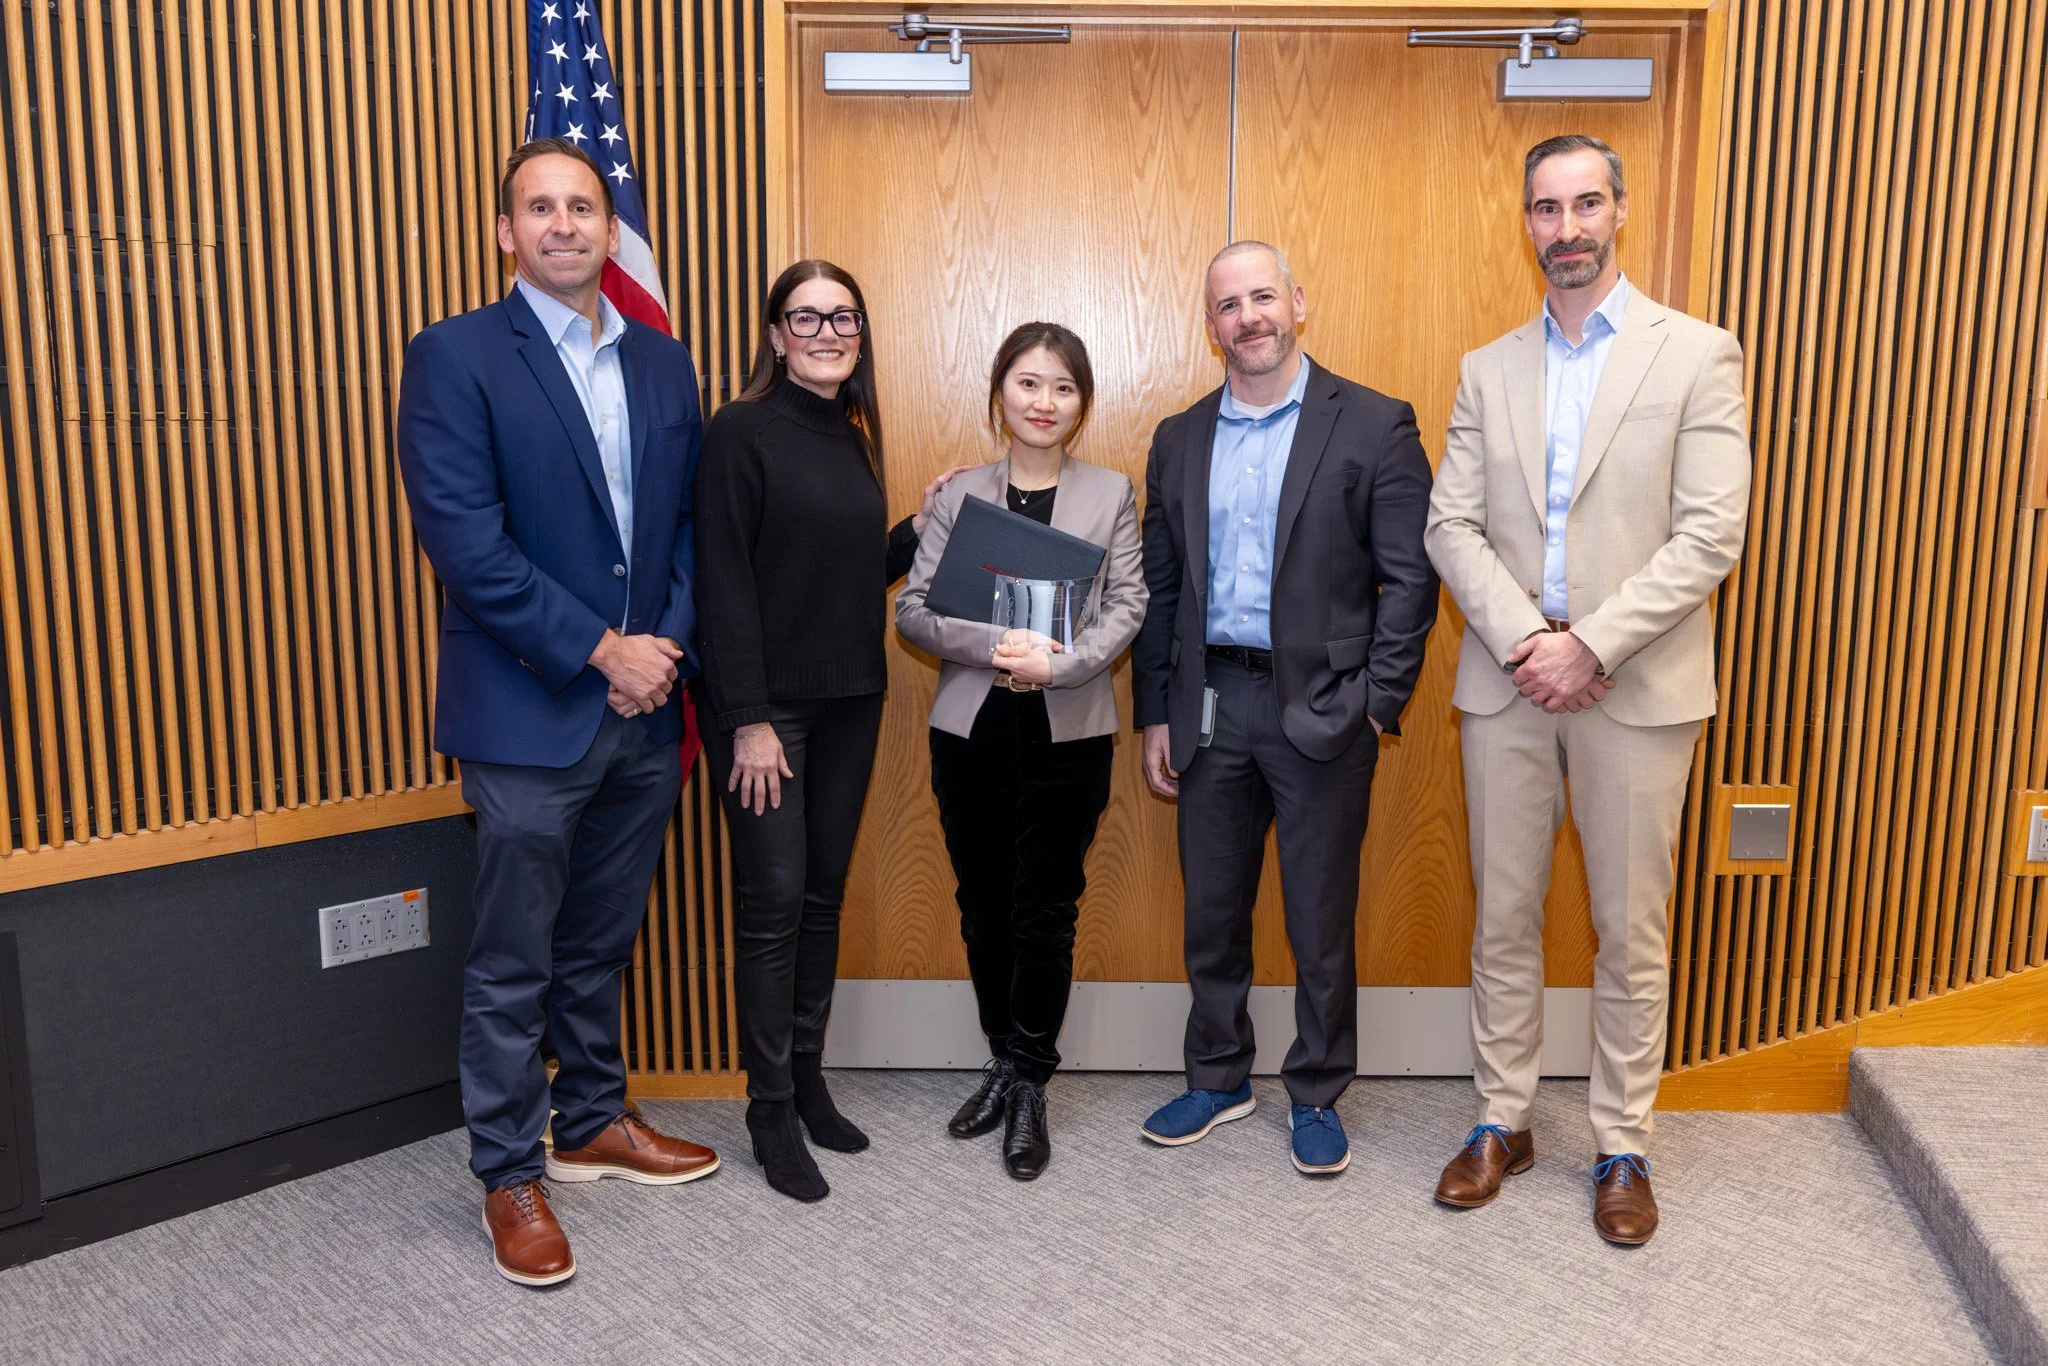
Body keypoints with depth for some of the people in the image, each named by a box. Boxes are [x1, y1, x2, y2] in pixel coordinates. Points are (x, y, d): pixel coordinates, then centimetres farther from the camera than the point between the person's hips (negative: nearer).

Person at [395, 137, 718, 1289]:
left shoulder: (664, 363, 10)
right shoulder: (456, 357, -7)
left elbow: (691, 523, 9)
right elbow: (465, 542, -15)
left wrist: (665, 650, -6)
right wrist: (600, 652, -16)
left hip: (644, 711, 5)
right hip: (529, 716, -5)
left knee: (603, 945, 19)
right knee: (513, 967, 7)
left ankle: (594, 1121, 37)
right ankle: (511, 1175, 23)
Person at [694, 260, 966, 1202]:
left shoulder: (853, 437, 11)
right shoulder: (743, 433, -9)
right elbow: (724, 582, -14)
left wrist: (921, 526, 3)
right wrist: (748, 720, -17)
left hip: (849, 699, 7)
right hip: (769, 703, -7)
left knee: (825, 893, 13)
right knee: (773, 901, -1)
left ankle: (808, 1077, 27)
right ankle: (771, 1109, 12)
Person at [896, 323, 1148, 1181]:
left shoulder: (1111, 495, 5)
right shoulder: (959, 497, 6)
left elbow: (1127, 606, -2)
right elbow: (912, 610, 1)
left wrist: (1058, 664, -18)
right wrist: (992, 646, -16)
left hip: (1068, 732, -1)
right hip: (971, 731, 2)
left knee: (1045, 911, 3)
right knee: (983, 908, 11)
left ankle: (1027, 1090, 16)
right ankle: (1006, 1063, 29)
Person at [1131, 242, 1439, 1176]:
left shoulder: (1373, 426, -3)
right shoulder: (1180, 439, 10)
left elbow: (1409, 578, -5)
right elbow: (1160, 588, 11)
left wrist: (1378, 703, -11)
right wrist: (1156, 713, 7)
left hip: (1321, 707, -4)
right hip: (1210, 704, 4)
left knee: (1321, 921, 7)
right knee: (1212, 910, 14)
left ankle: (1317, 1094, 26)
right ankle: (1218, 1077, 32)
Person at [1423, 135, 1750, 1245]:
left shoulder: (1697, 355, 0)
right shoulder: (1488, 370, 10)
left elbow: (1710, 535, -8)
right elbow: (1452, 527, 3)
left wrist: (1591, 645, -15)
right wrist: (1524, 638, -12)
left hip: (1635, 687, -2)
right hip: (1505, 684, 3)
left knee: (1631, 932, 6)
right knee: (1504, 918, 11)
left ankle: (1621, 1147, 22)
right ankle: (1502, 1121, 26)